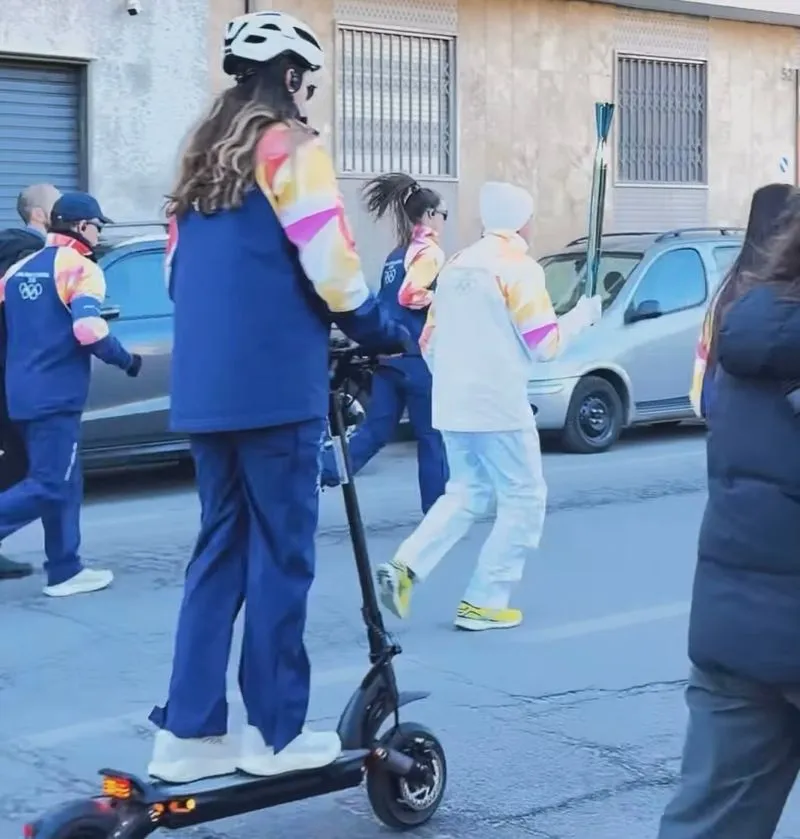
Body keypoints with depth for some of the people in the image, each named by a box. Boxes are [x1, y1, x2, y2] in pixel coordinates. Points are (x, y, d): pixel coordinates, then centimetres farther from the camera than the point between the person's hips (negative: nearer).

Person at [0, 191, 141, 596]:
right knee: (48, 485, -7)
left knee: (62, 483, 14)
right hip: (56, 394, -8)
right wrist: (127, 360, -5)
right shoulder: (80, 267, -7)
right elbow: (88, 331, -20)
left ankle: (65, 572, 15)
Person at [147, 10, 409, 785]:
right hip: (274, 387, -7)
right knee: (279, 554, 0)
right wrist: (384, 334, 3)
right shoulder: (290, 147, -6)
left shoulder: (202, 155, 17)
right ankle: (276, 733, 7)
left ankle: (188, 731, 11)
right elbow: (329, 266, -11)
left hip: (204, 389, 7)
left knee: (218, 550, 11)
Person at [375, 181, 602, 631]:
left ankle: (405, 567, 0)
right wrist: (584, 313, 5)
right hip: (499, 405, -7)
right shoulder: (519, 267, -9)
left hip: (454, 406, 7)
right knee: (524, 498, 5)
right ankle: (484, 602, 2)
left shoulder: (457, 265, 13)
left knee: (467, 493, 19)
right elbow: (544, 343, -10)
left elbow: (429, 340, 17)